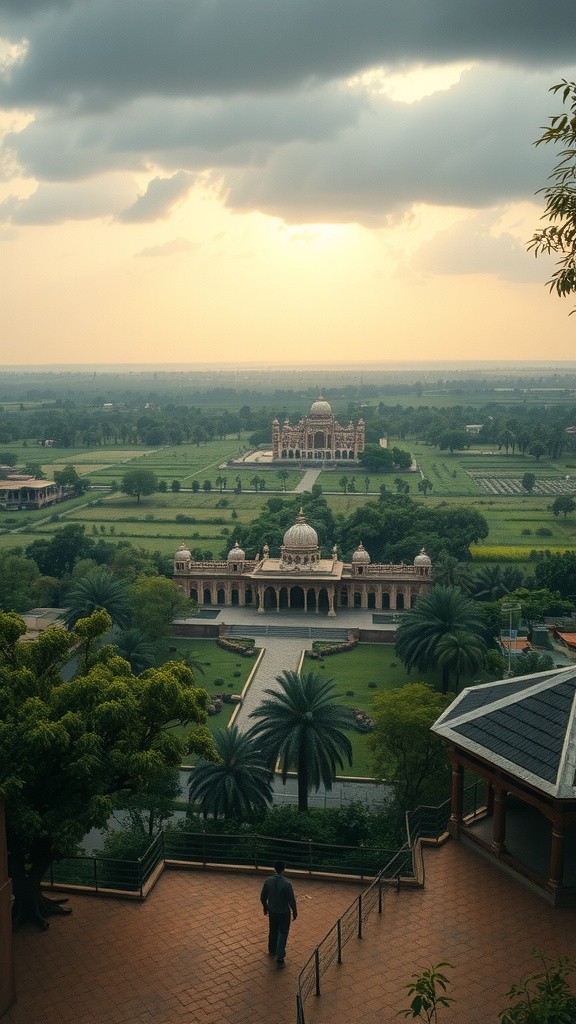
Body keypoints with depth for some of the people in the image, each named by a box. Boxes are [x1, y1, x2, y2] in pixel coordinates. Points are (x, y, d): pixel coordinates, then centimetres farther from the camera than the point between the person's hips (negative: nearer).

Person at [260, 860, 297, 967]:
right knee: (282, 934, 7)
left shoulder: (268, 881, -12)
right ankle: (280, 958, 5)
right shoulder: (286, 883, -25)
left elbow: (263, 897, 0)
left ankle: (272, 951, 42)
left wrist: (265, 907, 18)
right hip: (284, 912, -4)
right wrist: (294, 912, -1)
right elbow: (291, 900, -17)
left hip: (272, 911, 4)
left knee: (272, 932, 24)